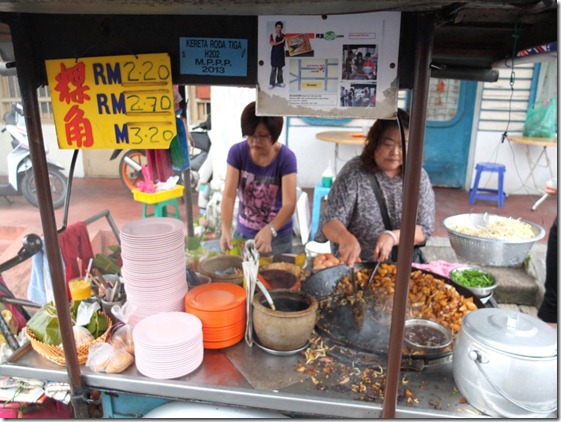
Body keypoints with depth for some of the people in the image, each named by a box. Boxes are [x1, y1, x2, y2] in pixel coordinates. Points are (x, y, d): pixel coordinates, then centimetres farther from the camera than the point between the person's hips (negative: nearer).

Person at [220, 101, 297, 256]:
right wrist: (226, 229, -33)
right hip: (243, 233, 2)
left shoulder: (286, 158, -18)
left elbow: (289, 204, -25)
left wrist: (269, 231, -42)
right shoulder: (237, 152, -11)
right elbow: (229, 195, -17)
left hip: (278, 237, -2)